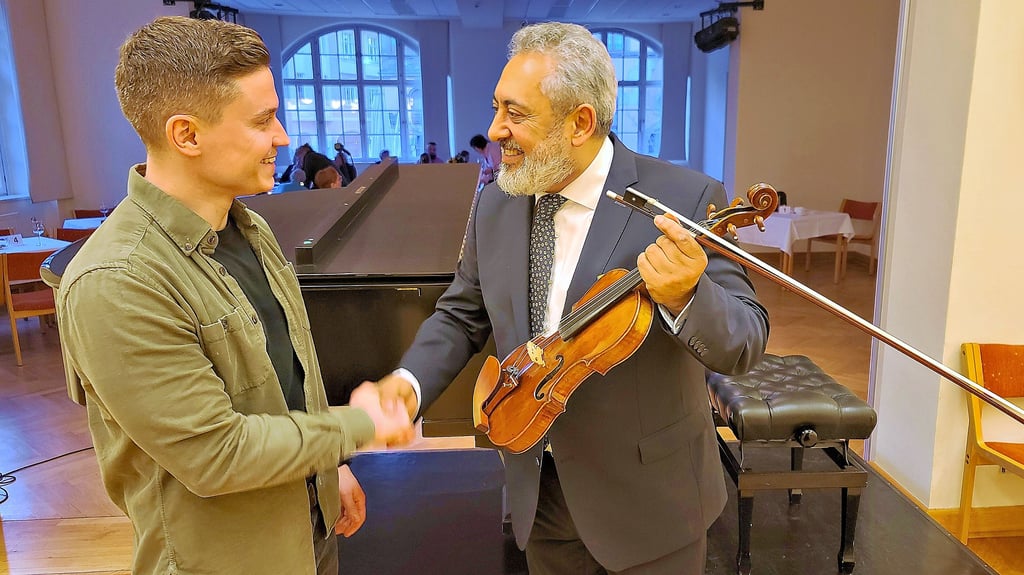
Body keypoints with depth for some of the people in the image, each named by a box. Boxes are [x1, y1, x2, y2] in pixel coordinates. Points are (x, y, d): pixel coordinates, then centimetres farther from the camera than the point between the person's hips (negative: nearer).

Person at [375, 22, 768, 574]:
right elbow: (461, 314, 7)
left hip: (647, 494, -3)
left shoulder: (684, 199, -19)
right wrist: (409, 380, -11)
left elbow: (746, 343, -17)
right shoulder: (494, 205, -4)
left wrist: (684, 298, -38)